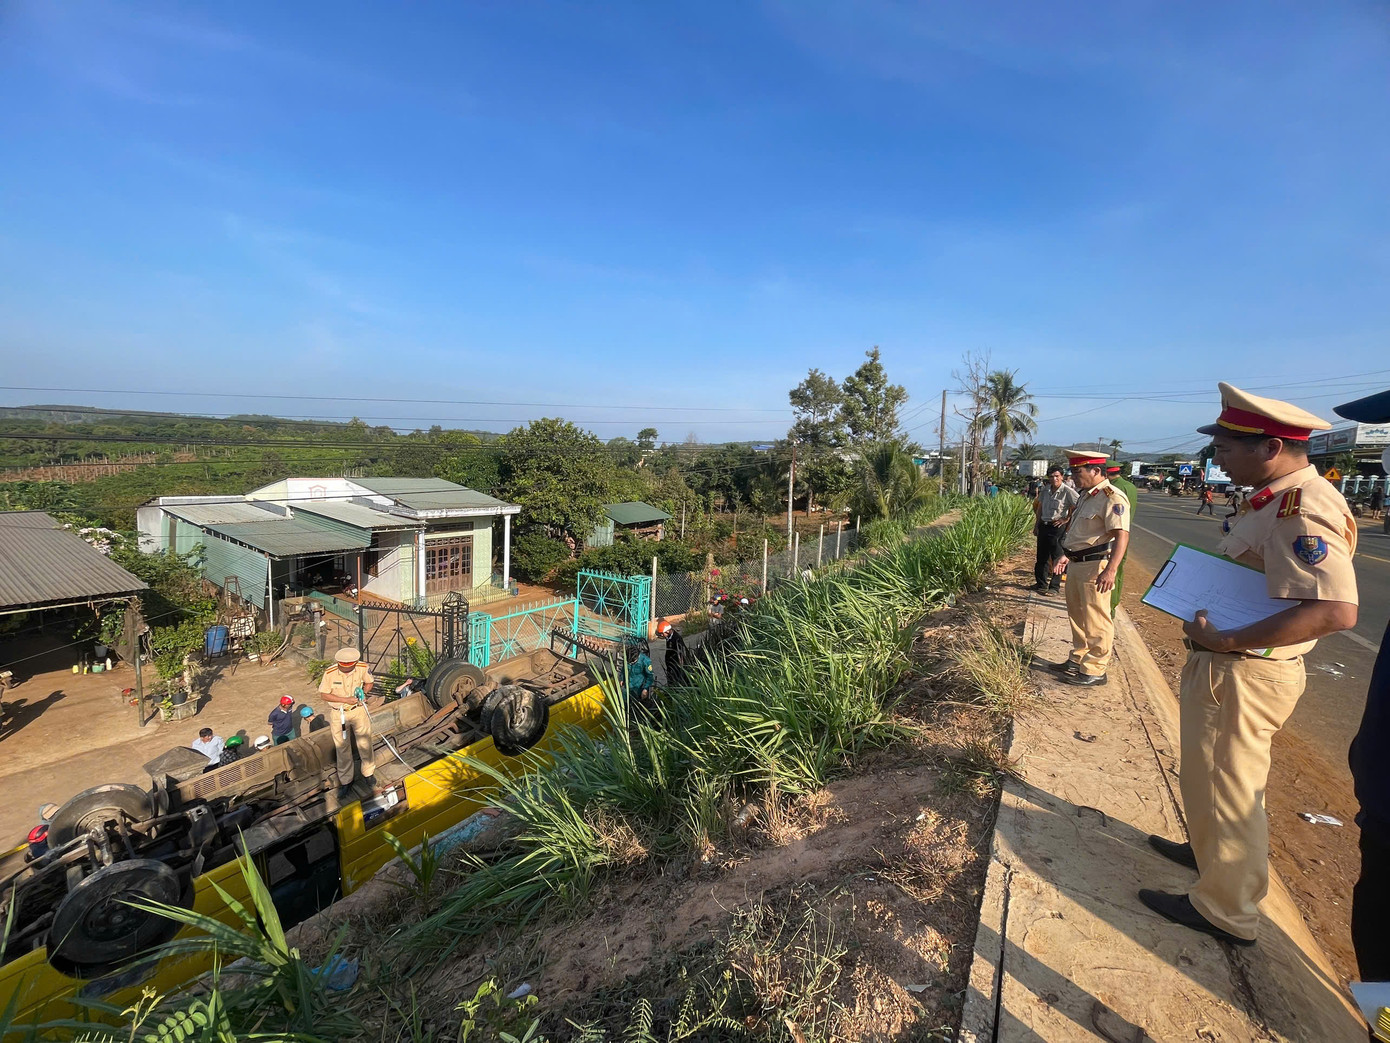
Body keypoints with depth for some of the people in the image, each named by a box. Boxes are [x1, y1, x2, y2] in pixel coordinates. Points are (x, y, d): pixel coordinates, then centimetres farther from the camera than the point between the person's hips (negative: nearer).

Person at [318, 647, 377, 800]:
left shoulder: (363, 668, -17)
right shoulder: (330, 673, -22)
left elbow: (369, 682, 4)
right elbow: (324, 695, -13)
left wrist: (364, 693, -14)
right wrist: (346, 699, -22)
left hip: (358, 709, 1)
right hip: (338, 714, -1)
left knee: (365, 743, 12)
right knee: (342, 748, 11)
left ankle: (368, 773, 34)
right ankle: (345, 782, 28)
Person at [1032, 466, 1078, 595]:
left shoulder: (1068, 491, -12)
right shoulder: (1045, 490, 7)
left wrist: (1066, 519, -10)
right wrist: (1036, 525, 15)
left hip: (1058, 527, -6)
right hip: (1043, 526, 6)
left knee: (1057, 558, 1)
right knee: (1041, 556, 12)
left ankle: (1054, 586, 10)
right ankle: (1041, 583, 24)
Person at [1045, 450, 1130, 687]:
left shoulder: (1112, 498, -17)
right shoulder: (1086, 496, 14)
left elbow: (1122, 536, -25)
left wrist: (1110, 570, -33)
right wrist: (1066, 555, 24)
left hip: (1096, 565, -10)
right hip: (1076, 564, 10)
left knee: (1096, 621, -2)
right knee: (1077, 616, 19)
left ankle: (1095, 670, 8)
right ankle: (1078, 660, 32)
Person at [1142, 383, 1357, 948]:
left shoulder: (1304, 510, -25)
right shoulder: (1278, 499, 6)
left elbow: (1336, 610, -33)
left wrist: (1225, 640, -29)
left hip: (1242, 675, -10)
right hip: (1229, 667, 10)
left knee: (1224, 787, 7)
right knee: (1217, 779, 28)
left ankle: (1225, 910, 26)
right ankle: (1211, 851, 50)